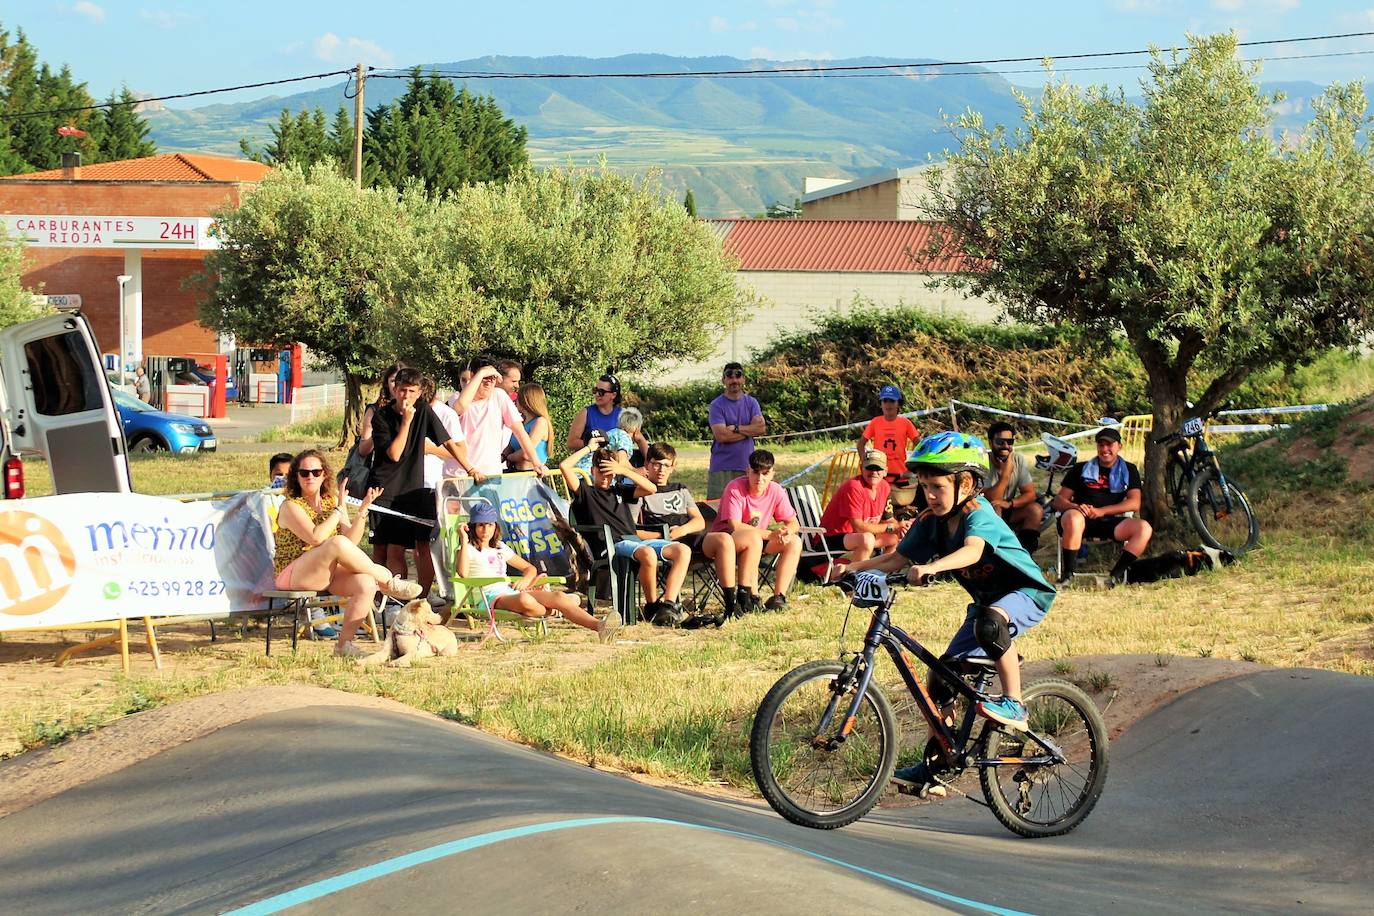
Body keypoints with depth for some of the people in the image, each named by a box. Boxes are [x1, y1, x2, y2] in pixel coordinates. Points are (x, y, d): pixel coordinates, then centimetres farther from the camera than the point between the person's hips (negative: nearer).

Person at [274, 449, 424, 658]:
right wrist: (339, 510, -15)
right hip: (294, 577, -6)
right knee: (337, 543, -33)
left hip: (328, 574, 6)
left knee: (366, 584, -24)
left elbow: (352, 540, 1)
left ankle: (344, 643, -15)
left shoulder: (332, 502, 12)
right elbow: (316, 538, -23)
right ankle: (388, 581, -16)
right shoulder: (291, 506, -6)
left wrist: (362, 510, -11)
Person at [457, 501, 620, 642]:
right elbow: (463, 573, -13)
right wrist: (464, 541, -12)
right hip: (492, 596, -6)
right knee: (525, 600, -43)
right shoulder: (468, 548, 10)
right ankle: (549, 612, -12)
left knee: (559, 596, -22)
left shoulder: (500, 548, 28)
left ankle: (598, 626, -39)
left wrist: (526, 580, 8)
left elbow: (530, 568, 32)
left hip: (511, 591, 7)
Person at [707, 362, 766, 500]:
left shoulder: (751, 403, 11)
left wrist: (735, 428, -10)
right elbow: (721, 435, -14)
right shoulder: (717, 405, -2)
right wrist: (750, 431, -5)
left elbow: (761, 427, -3)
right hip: (722, 468, -3)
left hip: (746, 466, 4)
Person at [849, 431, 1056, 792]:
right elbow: (897, 558, -1)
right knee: (943, 674, 0)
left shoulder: (978, 513, -25)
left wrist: (931, 568, -61)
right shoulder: (930, 521, -3)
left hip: (1026, 593, -8)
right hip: (986, 601, 8)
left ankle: (1014, 705, -26)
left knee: (990, 623, -41)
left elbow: (972, 550, -45)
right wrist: (857, 567, -16)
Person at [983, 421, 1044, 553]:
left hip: (1007, 511, 4)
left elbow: (1030, 494, -8)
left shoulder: (1019, 460, -6)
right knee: (994, 508, -36)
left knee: (1035, 509, -21)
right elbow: (991, 499, -25)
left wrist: (1009, 503, -27)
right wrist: (1006, 473, -32)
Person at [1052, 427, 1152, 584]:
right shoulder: (1081, 469, 16)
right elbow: (1059, 500, 9)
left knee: (1144, 528, -26)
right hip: (1083, 520, -1)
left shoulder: (1129, 470, 16)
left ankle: (1116, 575, -26)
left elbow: (1134, 504, 2)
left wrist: (1101, 511, -13)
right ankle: (1067, 575, -34)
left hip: (1111, 522, 1)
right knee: (1072, 517, -38)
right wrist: (1074, 507, -17)